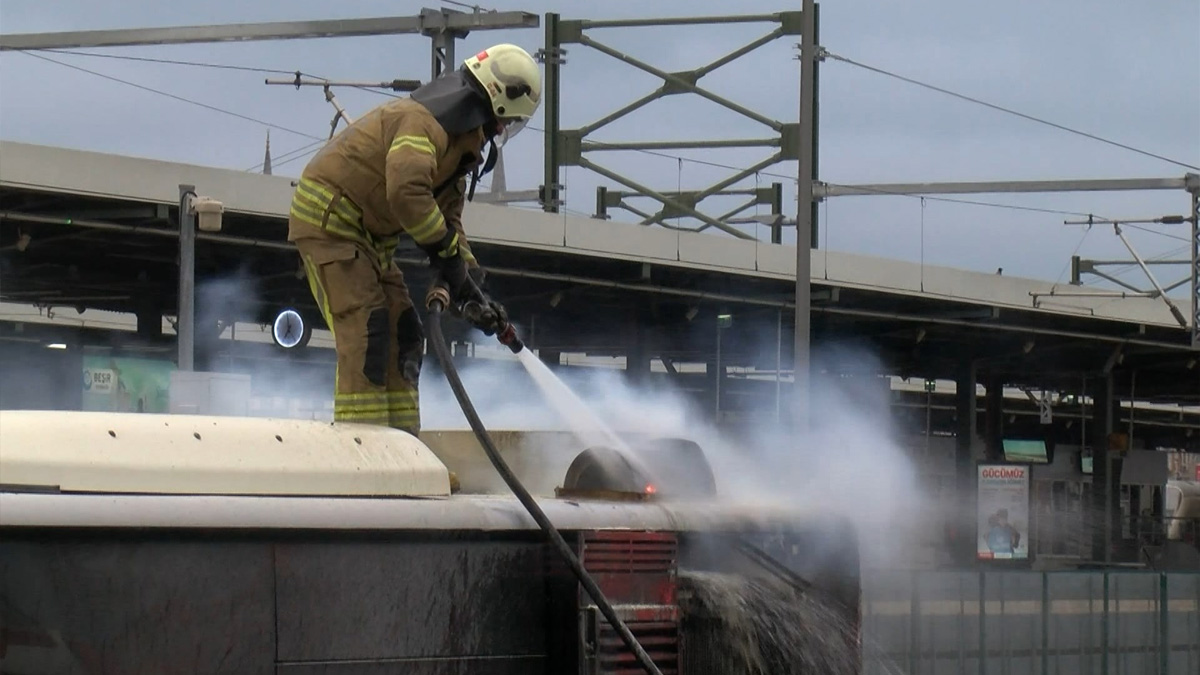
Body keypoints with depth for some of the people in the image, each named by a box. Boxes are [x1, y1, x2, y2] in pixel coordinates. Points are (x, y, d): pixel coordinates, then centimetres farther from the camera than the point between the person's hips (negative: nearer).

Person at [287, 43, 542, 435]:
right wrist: (448, 252, -26)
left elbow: (449, 221, 15)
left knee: (402, 333, 8)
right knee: (365, 331, -18)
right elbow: (406, 191, -36)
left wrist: (468, 289, 5)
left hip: (368, 236, 10)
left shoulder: (461, 144, 13)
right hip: (328, 219, -10)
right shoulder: (425, 121, -21)